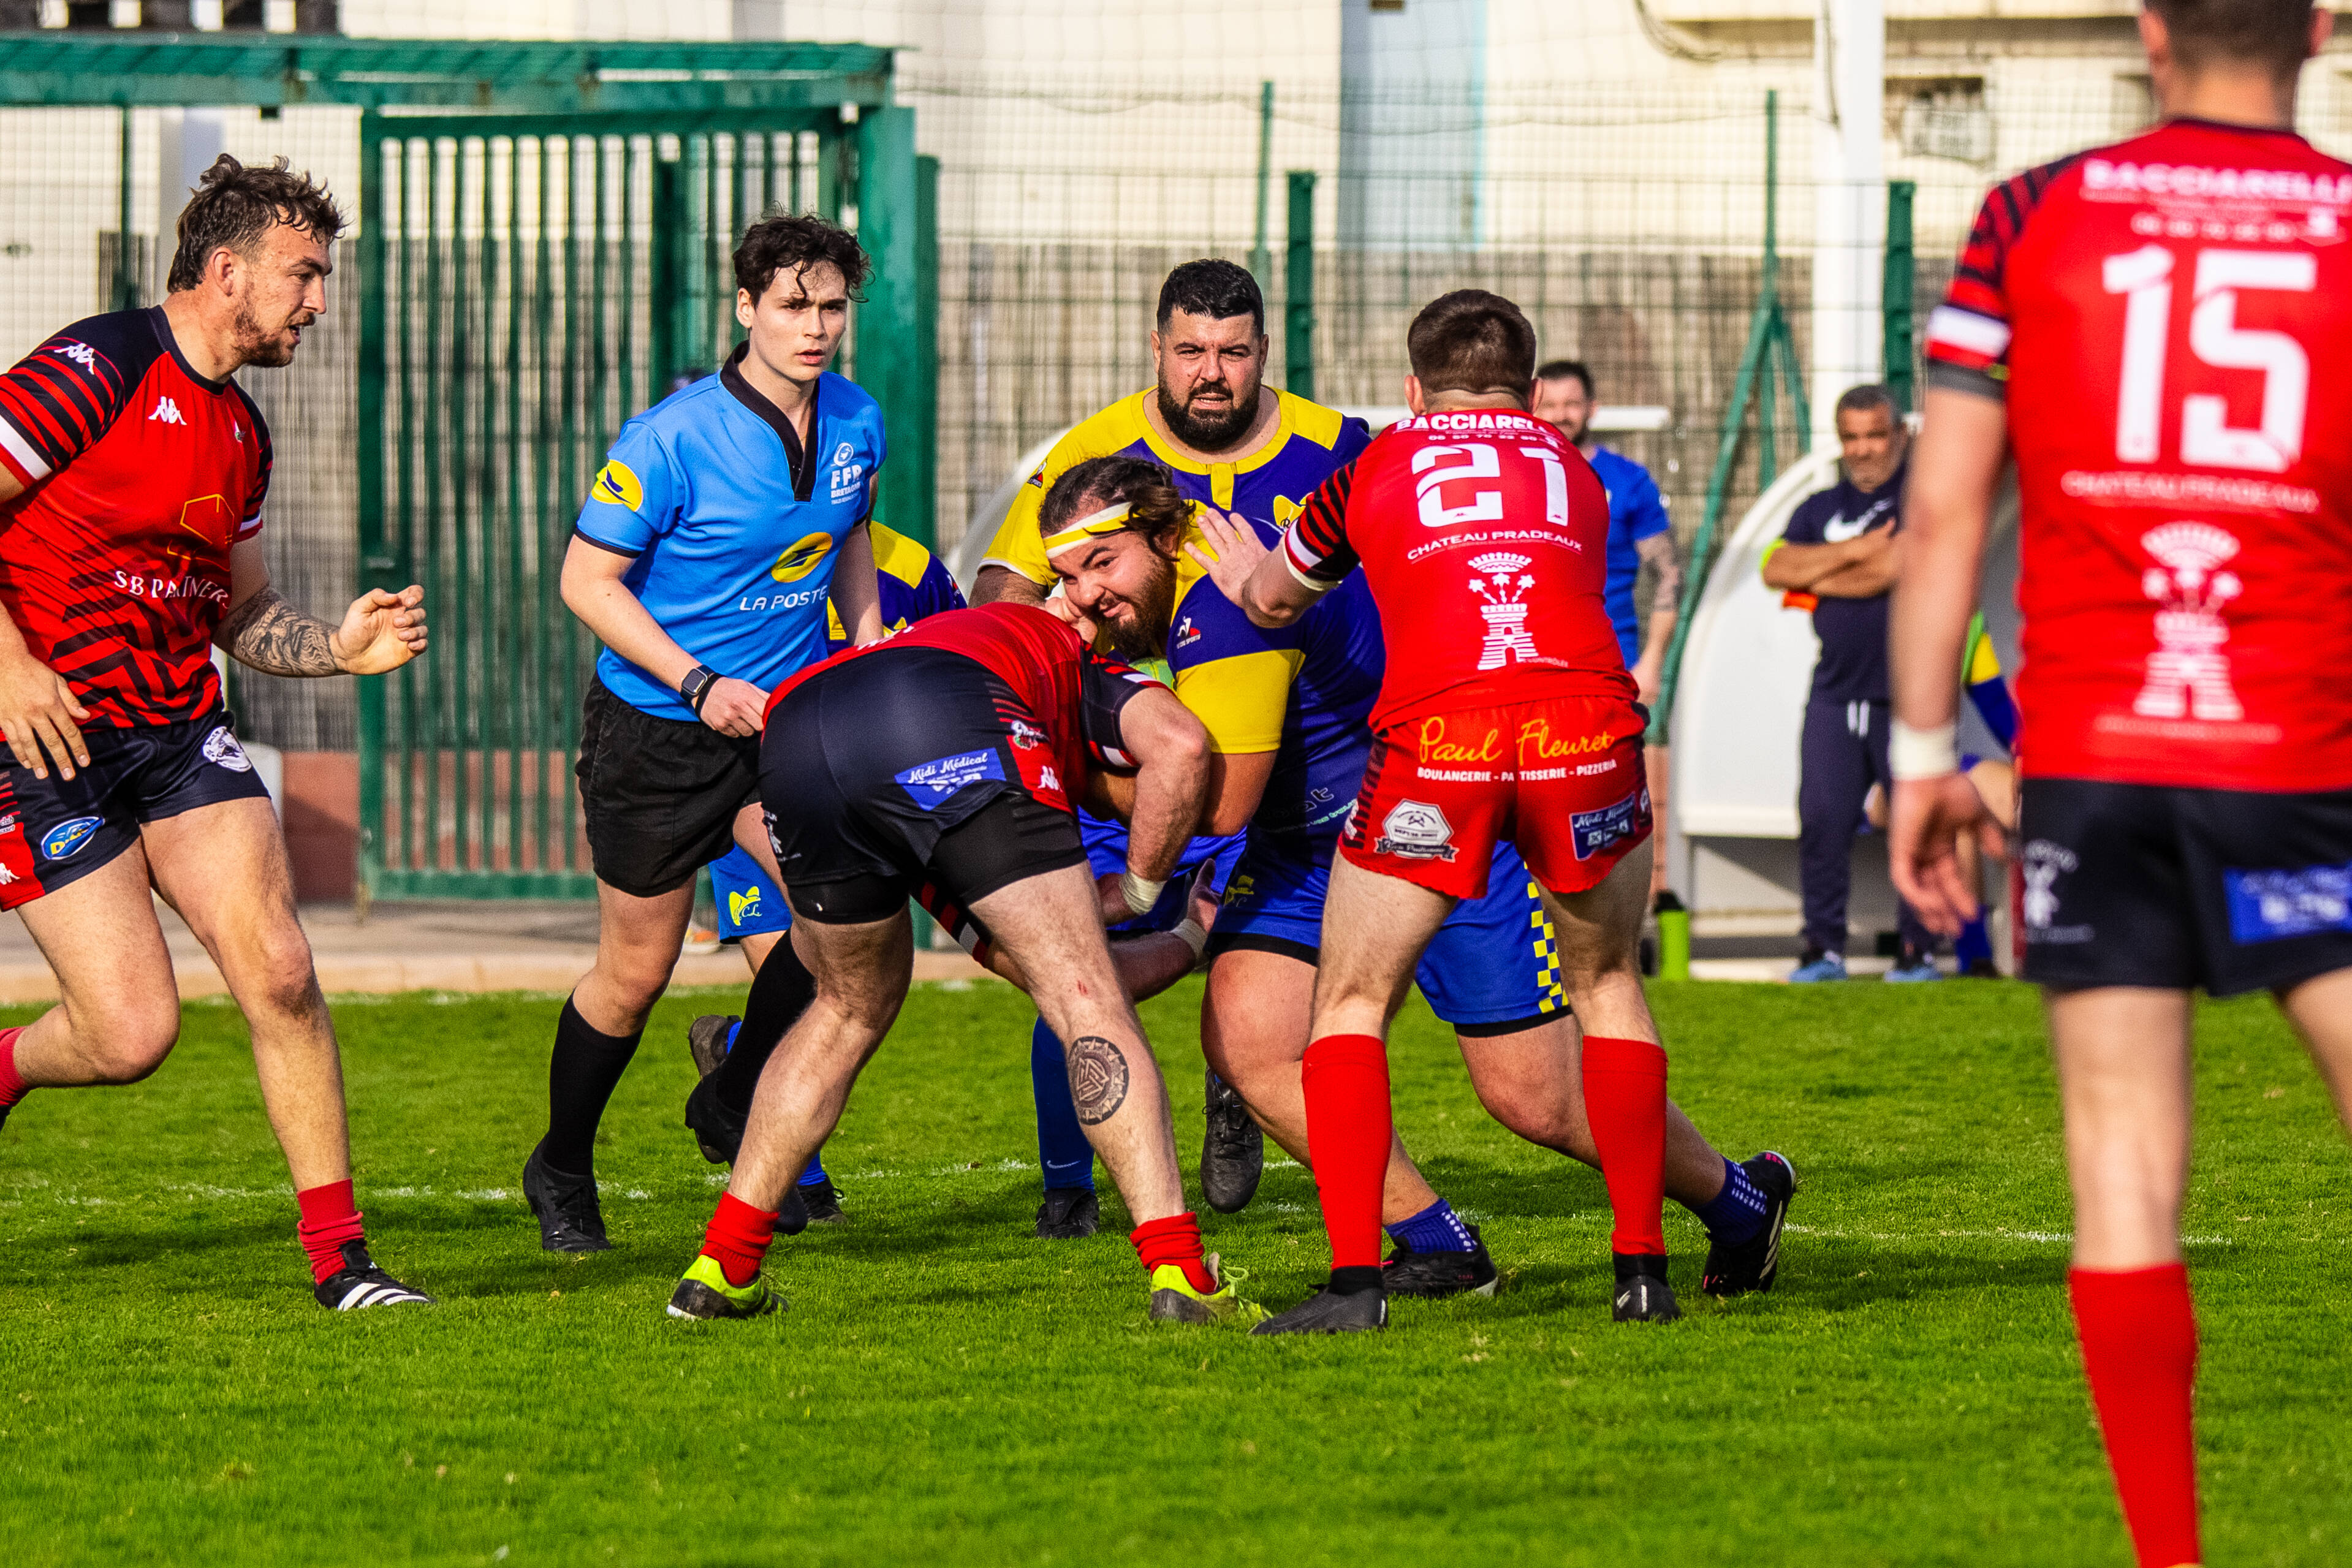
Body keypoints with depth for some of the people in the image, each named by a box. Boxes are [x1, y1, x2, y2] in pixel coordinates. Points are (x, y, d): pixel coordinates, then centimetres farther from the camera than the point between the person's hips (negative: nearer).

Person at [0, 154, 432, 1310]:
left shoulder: (240, 432, 13)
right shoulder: (98, 371, -14)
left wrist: (342, 645, 3)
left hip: (180, 732, 7)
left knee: (277, 972, -10)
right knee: (134, 1030, -11)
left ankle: (337, 1256, -3)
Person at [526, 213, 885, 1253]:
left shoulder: (857, 425, -1)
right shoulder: (672, 439, -18)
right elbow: (587, 581, -14)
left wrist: (867, 638, 5)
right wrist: (700, 683, -21)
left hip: (785, 715, 4)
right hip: (655, 730, -4)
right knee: (635, 972, 5)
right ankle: (562, 1171, 29)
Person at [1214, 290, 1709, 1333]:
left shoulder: (1377, 468, 24)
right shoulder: (1574, 473, 28)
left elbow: (1273, 600, 39)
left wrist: (1240, 561, 64)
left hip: (1435, 734, -2)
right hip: (1585, 721, 2)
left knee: (1350, 1004, 13)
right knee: (1608, 986, 24)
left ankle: (1355, 1277, -1)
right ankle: (1642, 1267, 20)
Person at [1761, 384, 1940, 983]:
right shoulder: (1820, 507, 18)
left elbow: (1901, 567, -13)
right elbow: (1776, 568, 3)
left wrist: (1815, 579, -1)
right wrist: (1855, 551, -8)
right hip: (1836, 696, 4)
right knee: (1821, 820, -3)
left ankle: (1919, 949, 4)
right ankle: (1824, 947, 4)